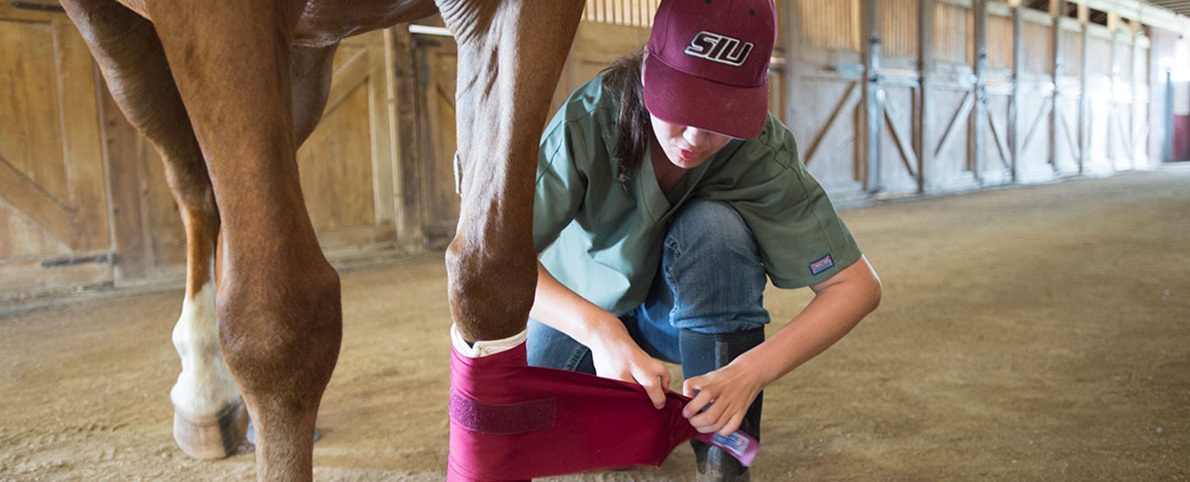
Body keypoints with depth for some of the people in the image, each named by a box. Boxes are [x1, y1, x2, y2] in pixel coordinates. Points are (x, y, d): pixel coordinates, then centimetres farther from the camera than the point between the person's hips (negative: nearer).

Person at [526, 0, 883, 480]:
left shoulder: (762, 153, -28)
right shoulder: (592, 117, -30)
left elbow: (858, 285, -26)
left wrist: (753, 369, -40)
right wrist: (599, 330, -49)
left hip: (686, 312, 0)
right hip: (583, 307, 1)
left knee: (712, 226, -32)